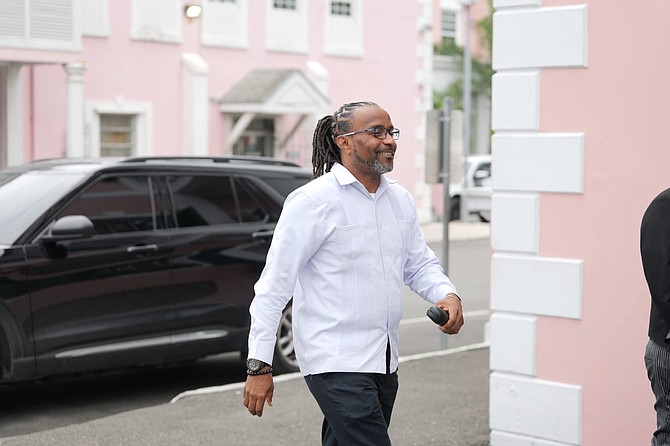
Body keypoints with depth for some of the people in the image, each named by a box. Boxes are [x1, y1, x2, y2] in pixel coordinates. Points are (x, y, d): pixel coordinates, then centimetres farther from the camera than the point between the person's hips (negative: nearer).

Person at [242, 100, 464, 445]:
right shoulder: (313, 200, -11)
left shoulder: (401, 200, 11)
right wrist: (259, 366, -14)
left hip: (385, 363, 8)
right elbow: (274, 284, -11)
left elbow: (420, 263, 21)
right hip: (336, 363, -7)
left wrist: (447, 295, -2)